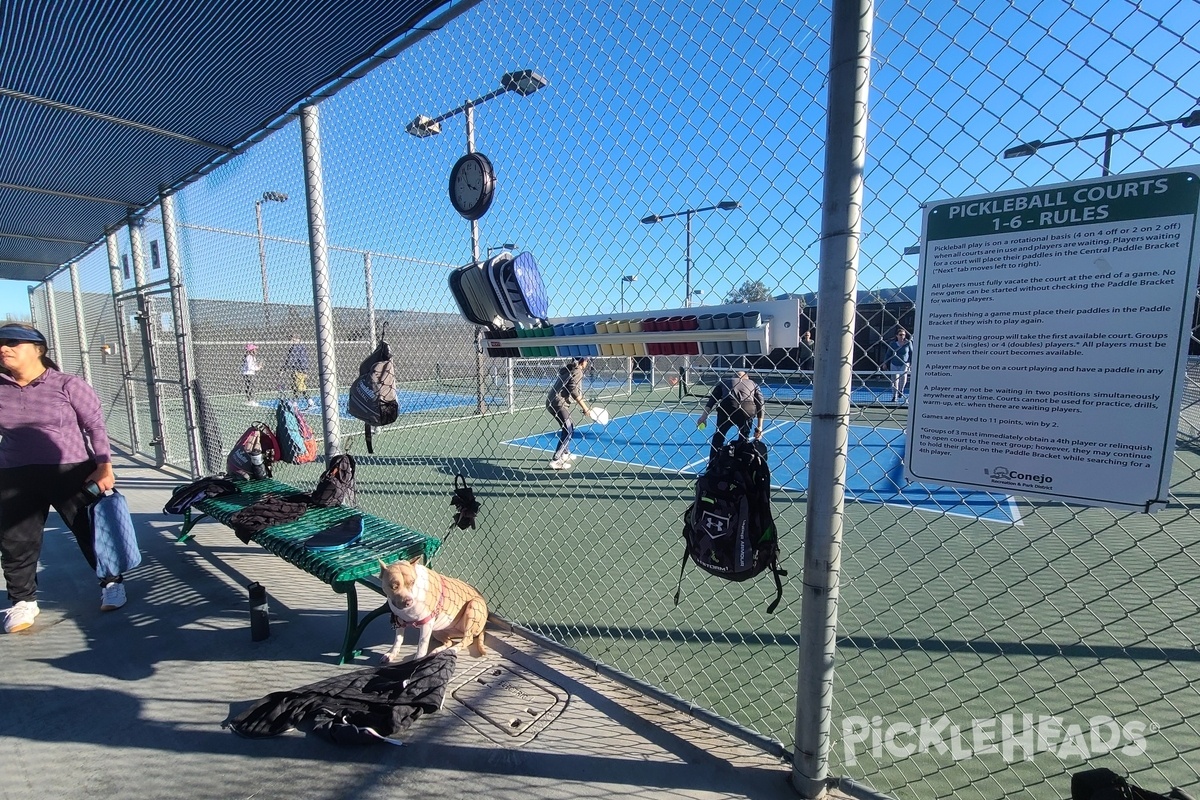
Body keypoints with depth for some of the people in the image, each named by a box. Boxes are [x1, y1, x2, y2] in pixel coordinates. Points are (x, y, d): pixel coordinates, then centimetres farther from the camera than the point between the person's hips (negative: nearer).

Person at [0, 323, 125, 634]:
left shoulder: (68, 385, -8)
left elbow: (95, 425, -7)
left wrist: (104, 466, -12)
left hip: (71, 472, -4)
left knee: (90, 531, 8)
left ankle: (111, 583, 25)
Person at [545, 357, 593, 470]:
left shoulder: (568, 368, 19)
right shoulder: (578, 371, -8)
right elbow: (574, 391, -18)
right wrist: (585, 408, -14)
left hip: (552, 401, 10)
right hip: (558, 403, -10)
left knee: (569, 428, 24)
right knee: (568, 431, -8)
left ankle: (565, 453, 38)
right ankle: (555, 461, -11)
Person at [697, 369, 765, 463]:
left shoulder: (724, 381, 30)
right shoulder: (753, 384, 31)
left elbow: (712, 398, 15)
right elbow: (761, 404, 18)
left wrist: (704, 416, 10)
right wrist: (759, 427, 14)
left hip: (727, 408, 0)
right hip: (748, 410, 1)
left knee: (718, 438, 18)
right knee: (744, 440, 23)